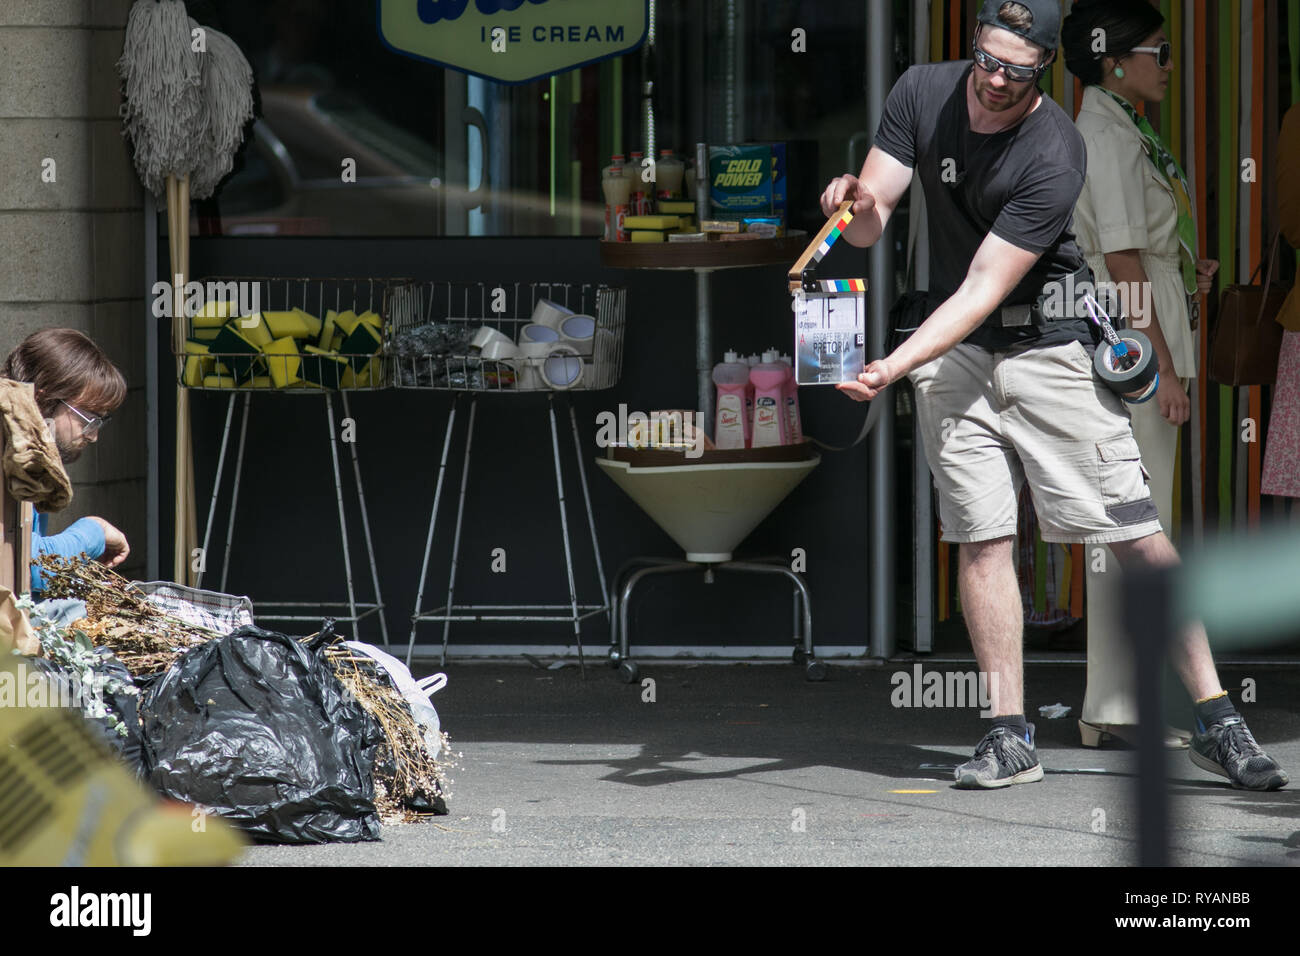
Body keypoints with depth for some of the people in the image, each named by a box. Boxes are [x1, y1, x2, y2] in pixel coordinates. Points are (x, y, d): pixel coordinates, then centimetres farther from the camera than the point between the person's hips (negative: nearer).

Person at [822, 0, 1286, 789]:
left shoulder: (1055, 156, -21)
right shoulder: (922, 94, -4)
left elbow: (983, 291, -24)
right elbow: (872, 226, -3)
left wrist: (893, 368, -33)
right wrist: (857, 203, -28)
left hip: (1051, 346, -4)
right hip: (954, 355, 4)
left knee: (1137, 537, -8)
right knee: (983, 540, -3)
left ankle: (1218, 722, -4)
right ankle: (1011, 737, 2)